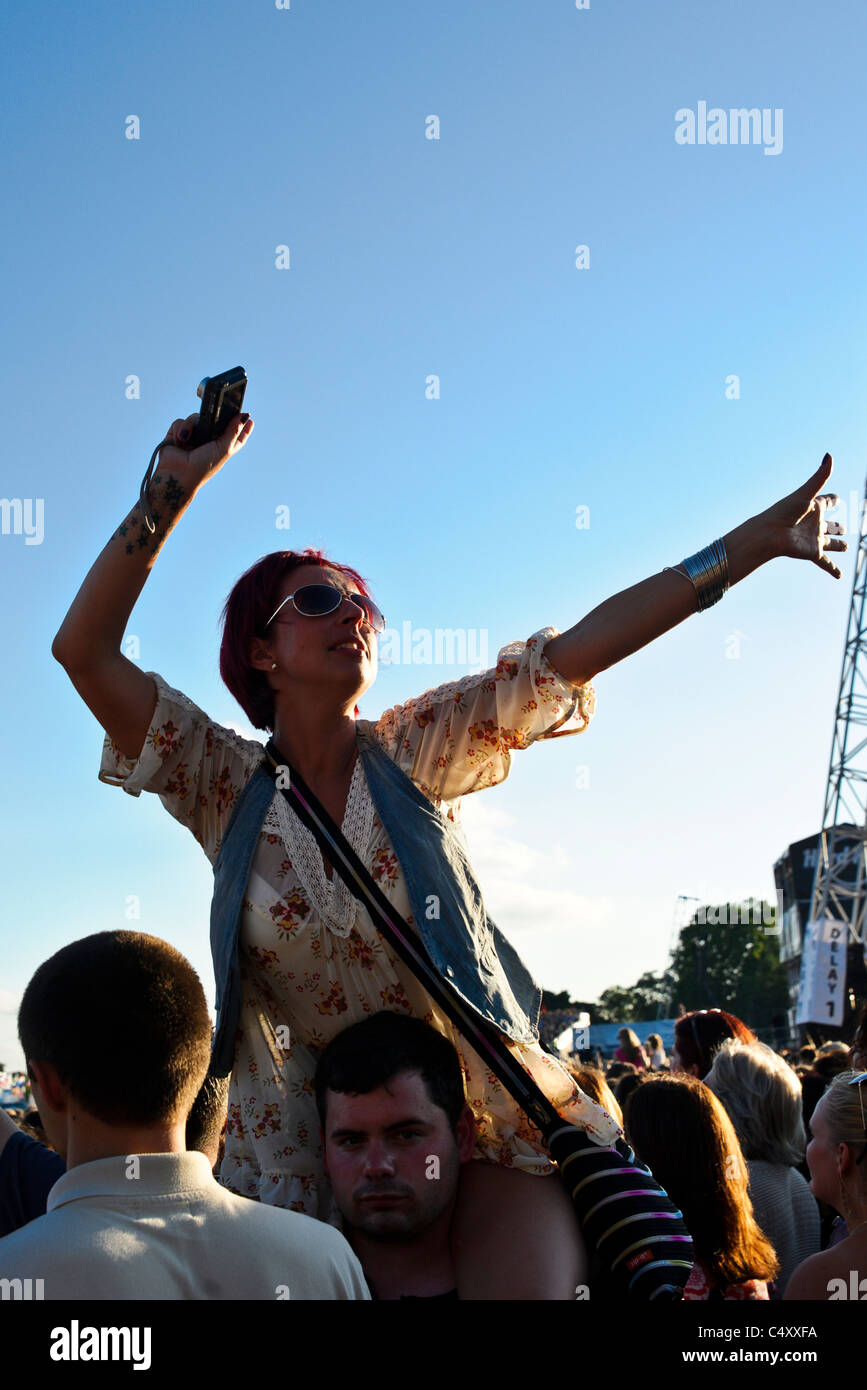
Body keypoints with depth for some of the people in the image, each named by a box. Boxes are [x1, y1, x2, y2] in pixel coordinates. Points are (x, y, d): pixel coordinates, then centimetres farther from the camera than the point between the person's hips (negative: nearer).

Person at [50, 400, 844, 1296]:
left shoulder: (414, 753, 1)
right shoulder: (227, 787, -1)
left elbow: (576, 652, -5)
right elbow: (84, 649, -10)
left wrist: (751, 543, -10)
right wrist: (172, 489, -15)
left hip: (482, 1117, 0)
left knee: (524, 1287, -20)